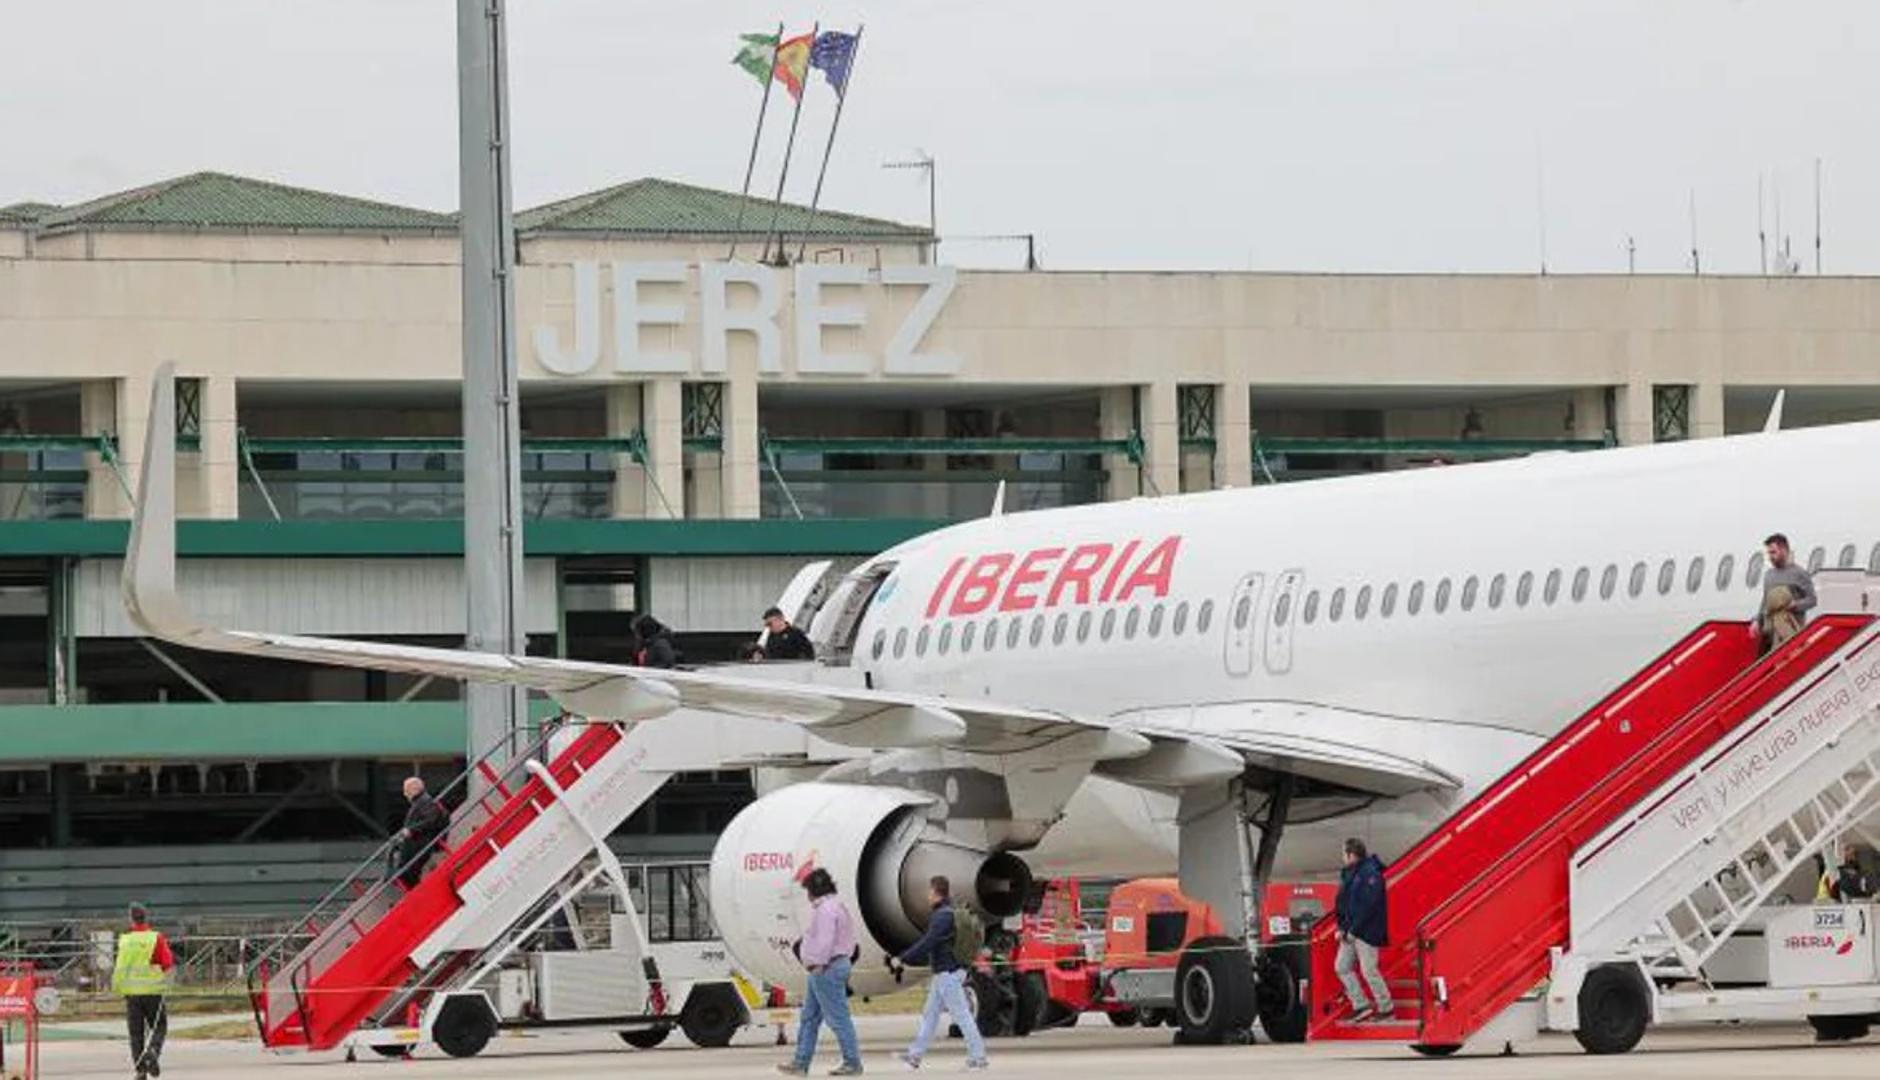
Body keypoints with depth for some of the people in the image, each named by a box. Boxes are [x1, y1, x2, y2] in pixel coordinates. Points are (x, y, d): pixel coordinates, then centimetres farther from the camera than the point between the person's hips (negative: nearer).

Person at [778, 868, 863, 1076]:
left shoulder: (826, 909, -16)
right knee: (809, 1018, 14)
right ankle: (801, 1063, 16)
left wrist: (817, 965, -20)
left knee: (838, 1018, -6)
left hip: (826, 968, -11)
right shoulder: (837, 907, 18)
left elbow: (824, 942, -23)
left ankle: (853, 1063, -3)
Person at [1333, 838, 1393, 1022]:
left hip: (1367, 932, -9)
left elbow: (1368, 906, -21)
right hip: (1350, 932, 9)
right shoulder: (1347, 874, 11)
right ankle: (1361, 1005, 13)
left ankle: (1386, 1008, 8)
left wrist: (1353, 930, -20)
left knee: (1369, 970, -5)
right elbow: (1342, 903, 17)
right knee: (1342, 967, 7)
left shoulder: (1370, 874, -17)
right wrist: (1341, 928, 5)